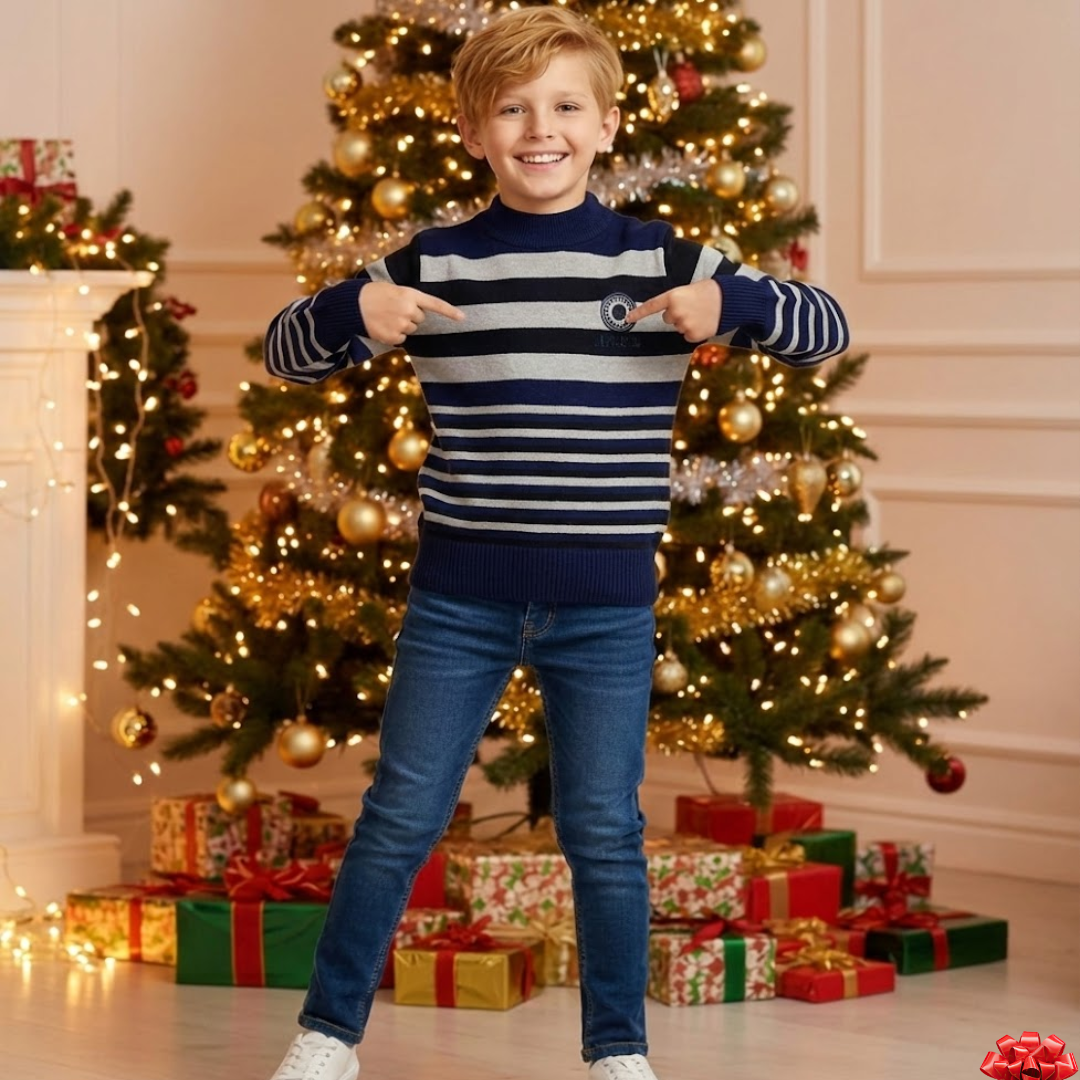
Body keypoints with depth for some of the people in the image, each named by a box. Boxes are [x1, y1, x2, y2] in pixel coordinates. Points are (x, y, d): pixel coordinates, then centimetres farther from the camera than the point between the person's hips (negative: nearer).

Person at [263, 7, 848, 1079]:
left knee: (604, 833, 7)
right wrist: (352, 312, -15)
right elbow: (285, 351, 7)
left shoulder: (663, 261, -1)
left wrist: (733, 304, -18)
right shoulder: (432, 266, 0)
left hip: (606, 604, 0)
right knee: (397, 821, 5)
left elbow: (825, 329, 2)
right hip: (459, 597, 0)